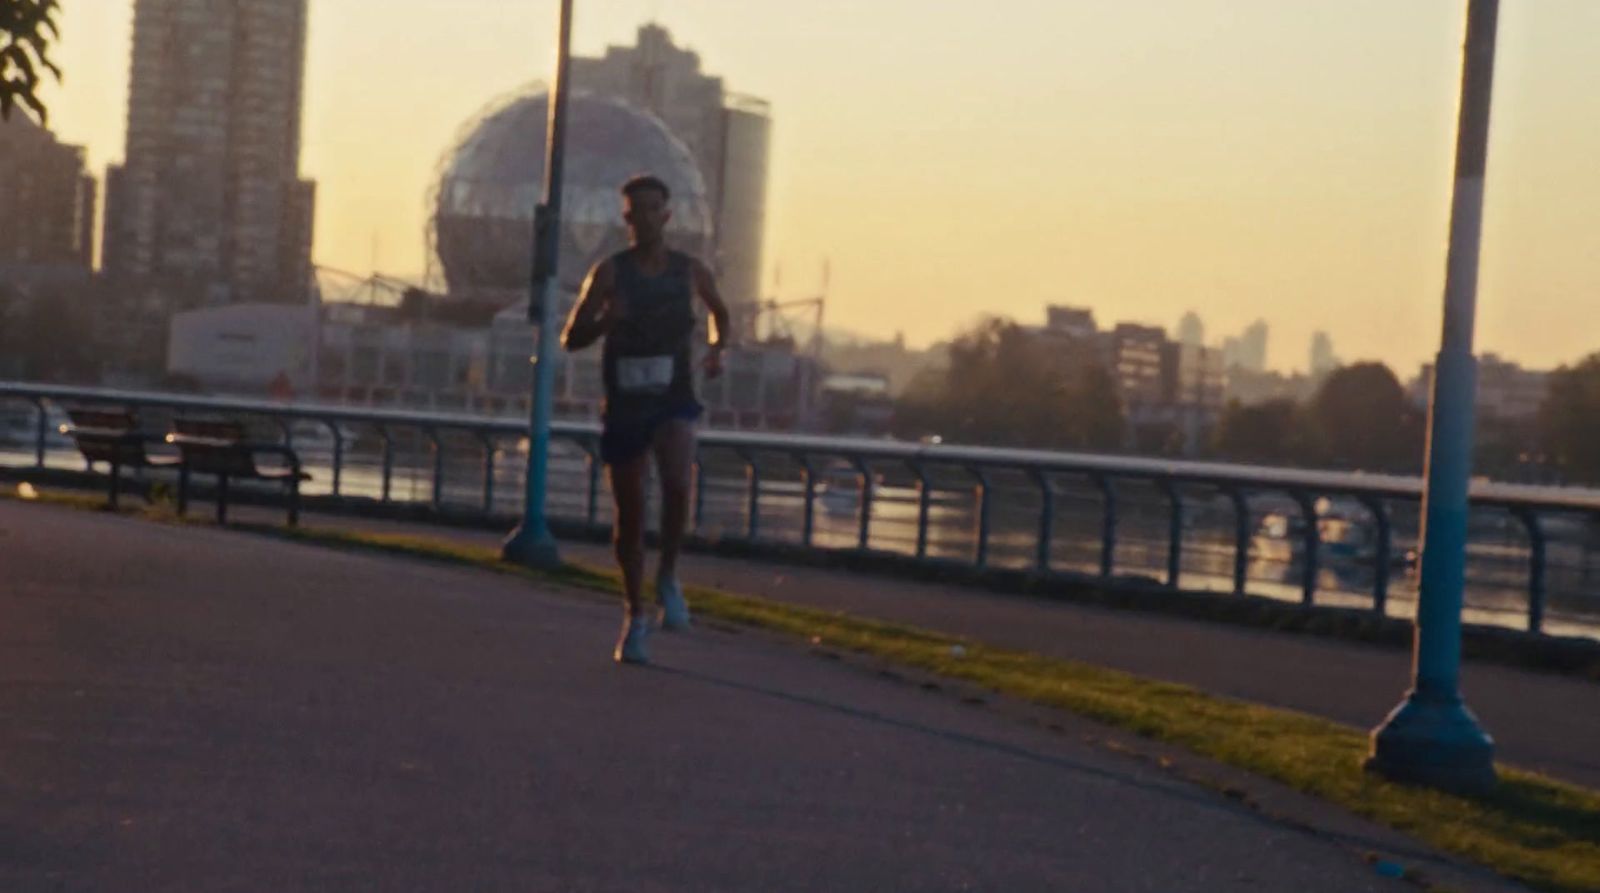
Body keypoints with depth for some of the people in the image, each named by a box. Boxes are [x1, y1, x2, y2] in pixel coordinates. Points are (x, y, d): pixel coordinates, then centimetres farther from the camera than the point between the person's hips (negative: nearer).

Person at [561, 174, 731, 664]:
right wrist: (605, 320, -26)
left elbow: (719, 311, 24)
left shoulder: (691, 271, 3)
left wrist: (717, 348, 3)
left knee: (677, 483, -28)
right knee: (630, 515, 6)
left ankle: (668, 578, -6)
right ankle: (635, 615, 23)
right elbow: (571, 338, -5)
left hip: (673, 402, 0)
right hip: (625, 404, 0)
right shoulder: (609, 272, -3)